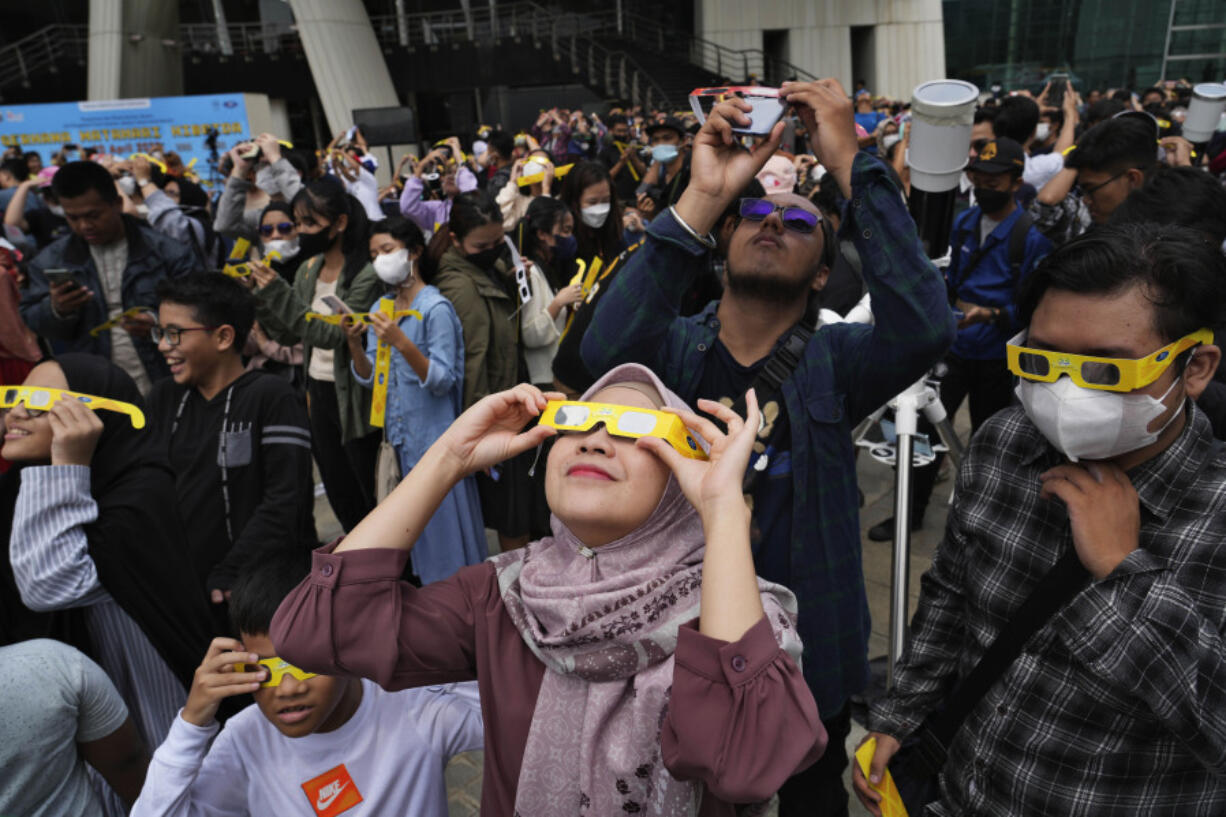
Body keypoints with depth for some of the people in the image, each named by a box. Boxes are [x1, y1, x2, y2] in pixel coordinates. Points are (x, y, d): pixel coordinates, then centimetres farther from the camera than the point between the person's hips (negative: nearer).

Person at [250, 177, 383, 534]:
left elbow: (334, 334, -24)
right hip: (318, 393, 8)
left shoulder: (366, 275, -16)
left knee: (373, 497, 3)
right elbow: (287, 334, 10)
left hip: (353, 398, -7)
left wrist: (278, 293, -25)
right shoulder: (309, 269, 7)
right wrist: (260, 296, -5)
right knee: (341, 497, 17)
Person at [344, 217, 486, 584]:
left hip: (434, 436, -7)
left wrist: (401, 343, -29)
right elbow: (369, 378, 7)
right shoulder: (381, 308, 9)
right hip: (399, 435, 7)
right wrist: (354, 343, -10)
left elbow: (443, 381, -18)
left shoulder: (436, 308, -12)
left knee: (442, 524, 1)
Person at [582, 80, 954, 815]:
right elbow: (606, 350, -30)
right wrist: (703, 199, -35)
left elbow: (925, 329, -30)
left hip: (806, 652, 0)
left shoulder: (832, 363, -10)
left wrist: (852, 167, -30)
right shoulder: (675, 348, -8)